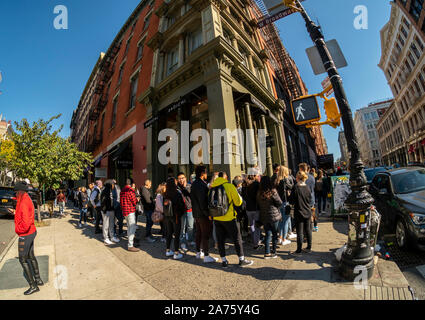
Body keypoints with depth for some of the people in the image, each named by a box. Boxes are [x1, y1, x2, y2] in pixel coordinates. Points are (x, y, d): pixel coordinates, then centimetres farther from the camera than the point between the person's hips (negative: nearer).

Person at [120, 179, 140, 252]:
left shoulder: (122, 191, 9)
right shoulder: (130, 190, -16)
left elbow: (121, 201, 17)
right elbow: (135, 202, -15)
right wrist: (137, 199, 5)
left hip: (124, 211, 9)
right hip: (130, 211, -9)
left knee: (129, 227, 17)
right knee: (132, 227, -6)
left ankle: (130, 242, 27)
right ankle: (130, 246, -5)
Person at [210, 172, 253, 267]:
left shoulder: (212, 187, 1)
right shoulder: (229, 186, -11)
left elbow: (209, 202, 8)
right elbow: (238, 202, -7)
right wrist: (238, 196, 13)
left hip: (216, 218, 4)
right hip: (228, 217, -4)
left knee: (220, 239, 14)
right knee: (237, 238, 11)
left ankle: (224, 261, 24)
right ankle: (242, 260, 22)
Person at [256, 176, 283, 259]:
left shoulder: (259, 193, -5)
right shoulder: (272, 191, -18)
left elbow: (258, 204, 4)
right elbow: (280, 203, -11)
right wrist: (276, 207, 8)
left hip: (264, 216, 4)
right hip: (274, 215, -3)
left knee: (268, 234, 14)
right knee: (275, 234, 13)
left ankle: (267, 253, 18)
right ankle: (273, 252, 22)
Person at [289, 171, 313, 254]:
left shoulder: (296, 188, -17)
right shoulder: (307, 187, -3)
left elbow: (291, 201, -12)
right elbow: (310, 200, 8)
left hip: (299, 212, -5)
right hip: (308, 212, 5)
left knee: (300, 232, 3)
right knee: (308, 230, 16)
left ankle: (299, 249, 13)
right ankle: (309, 247, 28)